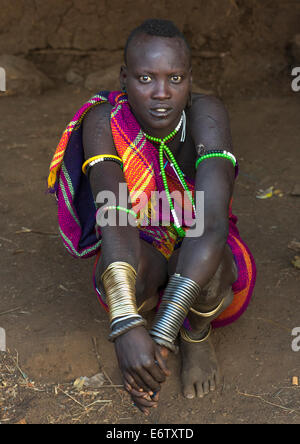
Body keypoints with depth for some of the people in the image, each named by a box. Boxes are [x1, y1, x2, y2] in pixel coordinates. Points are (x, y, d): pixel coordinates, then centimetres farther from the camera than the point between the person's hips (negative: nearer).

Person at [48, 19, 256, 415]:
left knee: (205, 258, -36)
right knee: (129, 260, -35)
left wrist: (161, 337, -49)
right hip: (143, 254, 0)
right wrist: (126, 327, -52)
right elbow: (113, 217, -38)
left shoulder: (206, 114, -28)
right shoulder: (103, 122, -24)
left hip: (201, 261, 0)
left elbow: (213, 223, -41)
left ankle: (198, 333, 0)